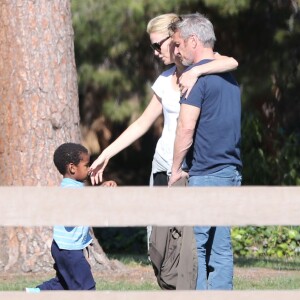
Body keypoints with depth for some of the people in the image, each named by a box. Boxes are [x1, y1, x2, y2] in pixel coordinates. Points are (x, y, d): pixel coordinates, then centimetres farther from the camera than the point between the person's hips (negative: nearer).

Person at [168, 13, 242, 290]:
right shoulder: (229, 75, 16)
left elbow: (186, 128, -17)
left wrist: (176, 169, -8)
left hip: (206, 174, -8)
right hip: (232, 171, 8)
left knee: (196, 246, -4)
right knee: (220, 246, 8)